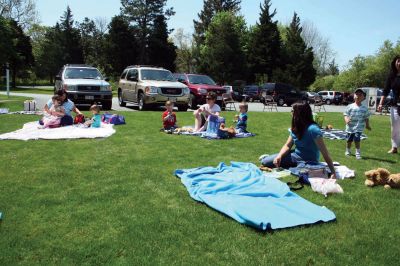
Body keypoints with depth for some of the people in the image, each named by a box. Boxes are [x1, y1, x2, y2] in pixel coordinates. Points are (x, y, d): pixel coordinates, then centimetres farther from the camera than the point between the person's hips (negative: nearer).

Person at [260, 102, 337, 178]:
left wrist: (333, 173, -30)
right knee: (265, 161, -6)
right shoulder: (295, 128, -4)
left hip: (308, 162, -5)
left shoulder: (312, 129, -27)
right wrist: (279, 156, -19)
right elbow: (288, 146, 1)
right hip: (296, 155, 6)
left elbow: (325, 153, -28)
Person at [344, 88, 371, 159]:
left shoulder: (364, 108, 2)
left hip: (359, 128, -1)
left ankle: (358, 152, -1)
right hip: (350, 127, 1)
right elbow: (346, 115, -6)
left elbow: (366, 118, 10)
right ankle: (348, 151, 34)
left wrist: (367, 125, 11)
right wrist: (346, 120, -25)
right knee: (349, 140, 11)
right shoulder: (350, 107, -3)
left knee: (357, 139, -16)